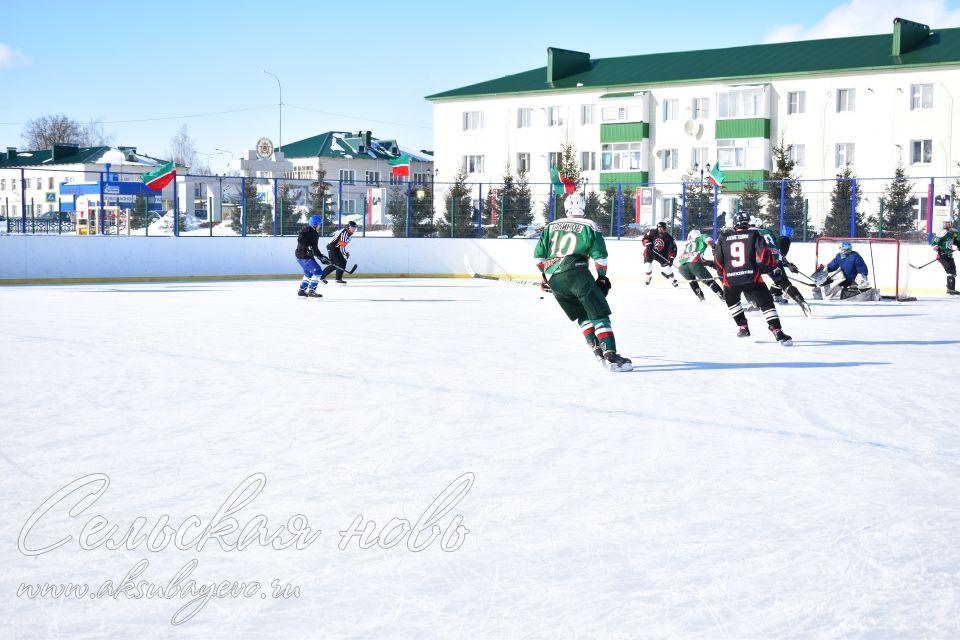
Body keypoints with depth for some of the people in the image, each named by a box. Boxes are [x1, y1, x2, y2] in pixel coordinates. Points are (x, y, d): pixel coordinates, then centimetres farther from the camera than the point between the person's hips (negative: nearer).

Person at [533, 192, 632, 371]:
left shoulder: (551, 226, 22)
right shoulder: (589, 225, 8)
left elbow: (539, 254, 20)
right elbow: (600, 256, 0)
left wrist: (545, 275, 32)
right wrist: (602, 277, 12)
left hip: (554, 279, 5)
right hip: (576, 272, -5)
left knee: (583, 315, 18)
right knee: (600, 314, -6)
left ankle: (596, 349, 6)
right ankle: (610, 355, -19)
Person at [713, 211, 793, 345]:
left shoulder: (723, 238, 9)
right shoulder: (754, 235, 4)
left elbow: (718, 260, 11)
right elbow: (764, 254, -6)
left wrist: (723, 273, 28)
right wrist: (774, 265, 11)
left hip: (731, 279, 2)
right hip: (752, 278, -2)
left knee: (731, 300, 31)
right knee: (767, 303, 4)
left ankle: (742, 327, 27)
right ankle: (778, 332, -9)